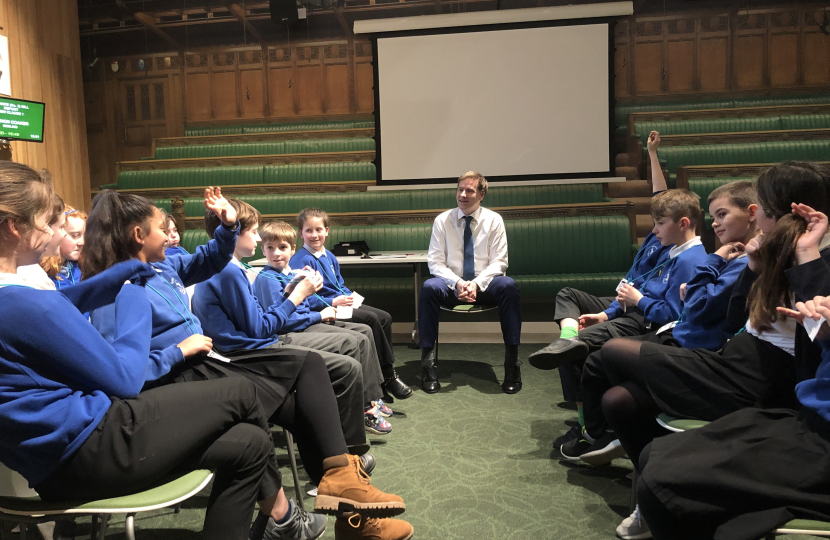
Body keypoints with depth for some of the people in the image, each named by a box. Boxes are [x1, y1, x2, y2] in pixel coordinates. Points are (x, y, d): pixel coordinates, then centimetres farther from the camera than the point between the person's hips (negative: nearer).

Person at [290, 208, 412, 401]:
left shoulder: (329, 256, 15)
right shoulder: (302, 260, -12)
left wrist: (350, 295, 2)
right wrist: (334, 302, -23)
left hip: (341, 303, 9)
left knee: (385, 317, -3)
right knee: (371, 319, -23)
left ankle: (386, 375, -2)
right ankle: (388, 376, -10)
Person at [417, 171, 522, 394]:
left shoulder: (493, 220, 2)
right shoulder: (442, 220, 3)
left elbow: (498, 262, -3)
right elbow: (435, 262, -1)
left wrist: (477, 283, -21)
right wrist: (457, 283, -20)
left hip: (484, 285, 0)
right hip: (452, 285, 0)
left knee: (508, 286, -34)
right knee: (429, 287, -33)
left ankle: (512, 363, -27)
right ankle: (428, 363, -27)